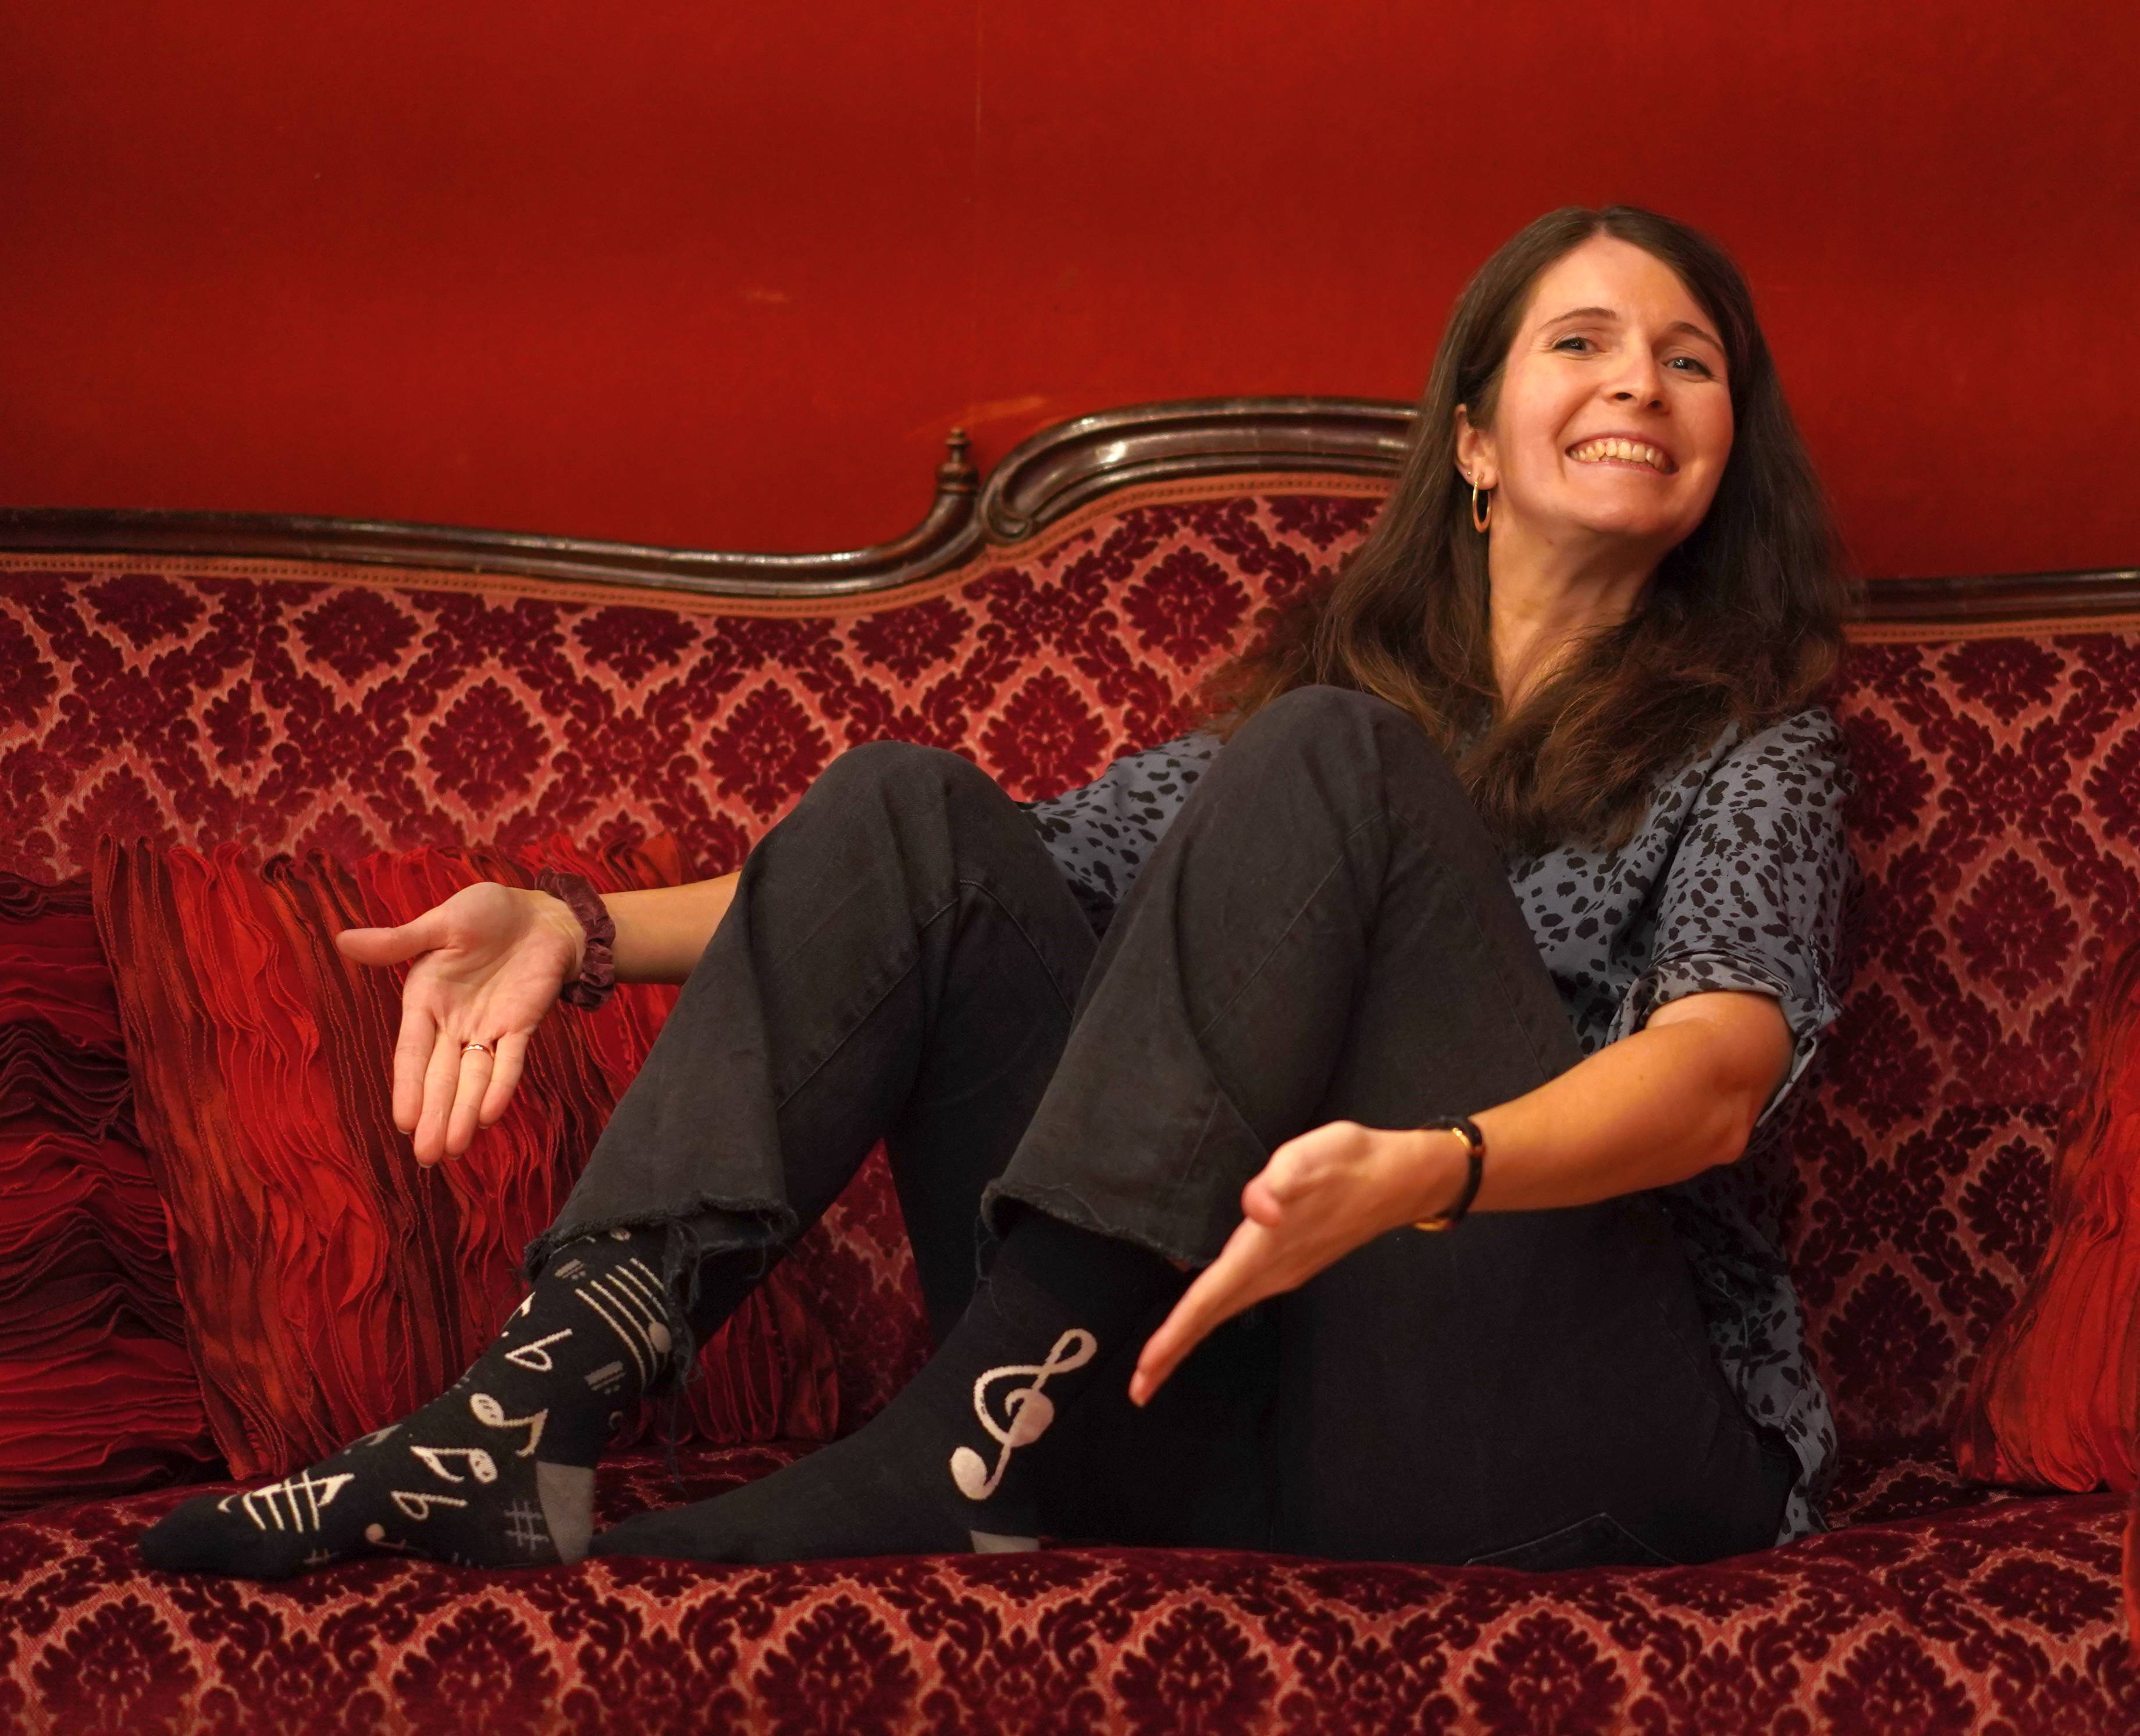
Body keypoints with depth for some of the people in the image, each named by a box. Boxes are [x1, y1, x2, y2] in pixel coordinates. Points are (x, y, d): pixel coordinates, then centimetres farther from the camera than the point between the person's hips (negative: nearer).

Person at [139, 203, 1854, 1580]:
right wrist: (586, 932, 1)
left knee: (1331, 763, -21)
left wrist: (1428, 1170, -37)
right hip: (1236, 1377, 4)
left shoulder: (1757, 744, 6)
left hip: (1586, 1428, -4)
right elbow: (1003, 876, 17)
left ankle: (955, 1464, -30)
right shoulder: (1328, 697, 21)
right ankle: (548, 1393, -23)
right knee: (910, 805, -5)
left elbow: (1721, 1072, -14)